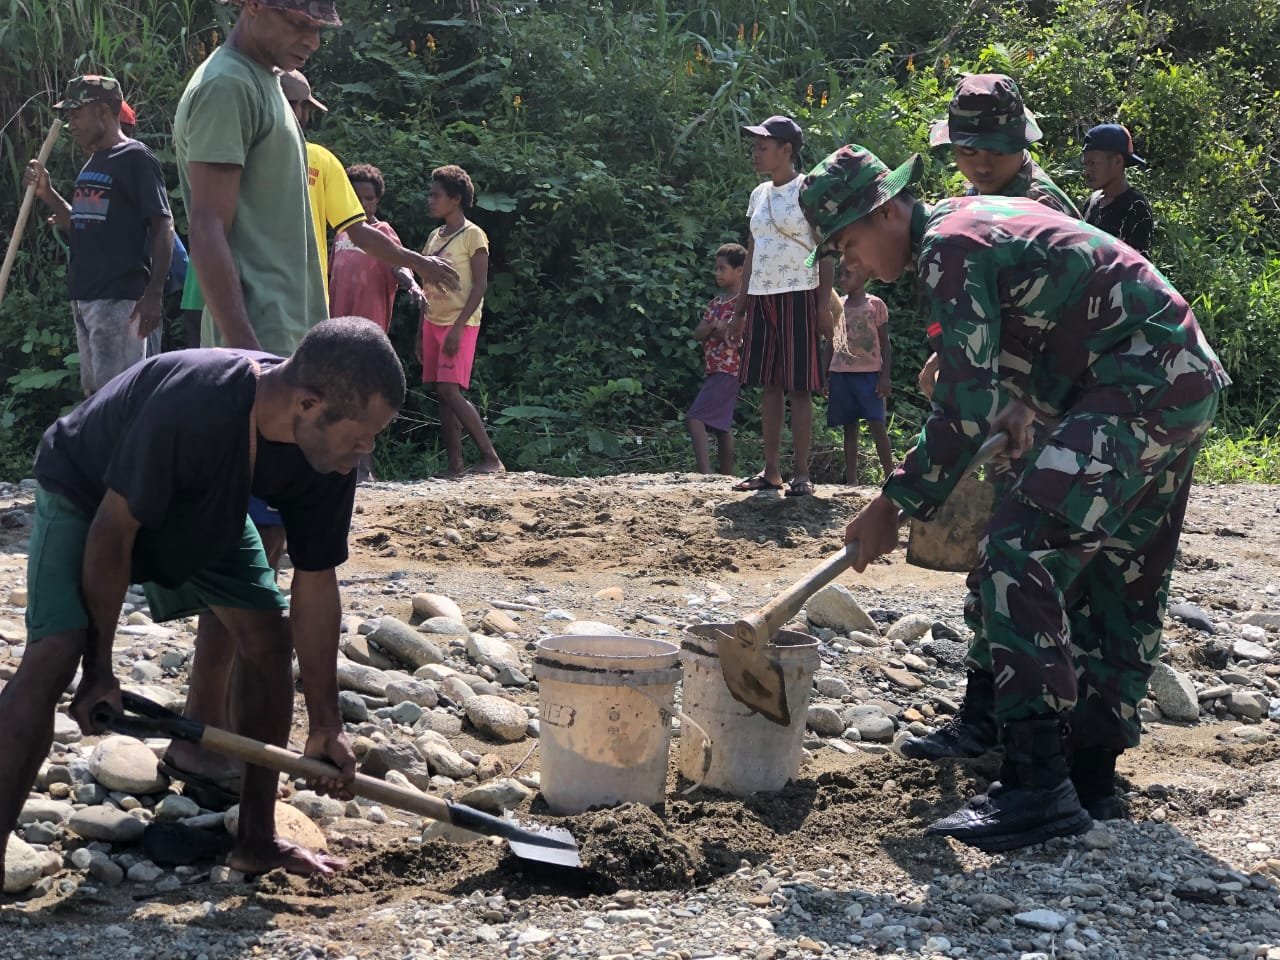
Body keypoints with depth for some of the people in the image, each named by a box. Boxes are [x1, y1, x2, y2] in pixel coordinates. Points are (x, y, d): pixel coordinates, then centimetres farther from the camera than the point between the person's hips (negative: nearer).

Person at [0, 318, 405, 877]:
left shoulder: (329, 453, -24)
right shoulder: (189, 408, -43)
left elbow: (315, 586, -13)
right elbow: (112, 532, -30)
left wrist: (326, 726, -12)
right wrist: (99, 671, -21)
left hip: (200, 511, 6)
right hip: (86, 496, -6)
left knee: (269, 632, -6)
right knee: (54, 653, -23)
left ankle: (256, 840, 6)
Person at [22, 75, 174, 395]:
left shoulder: (135, 159, -8)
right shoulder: (92, 164, 18)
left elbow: (163, 227, -13)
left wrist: (154, 293, -21)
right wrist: (47, 194, 11)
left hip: (119, 298, -9)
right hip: (84, 296, 9)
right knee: (94, 393, 11)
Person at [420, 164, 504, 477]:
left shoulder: (472, 235, -6)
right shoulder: (434, 237, 16)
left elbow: (480, 285, -12)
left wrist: (458, 327, -20)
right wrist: (421, 333, 14)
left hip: (460, 324, -7)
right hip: (433, 322, 8)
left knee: (449, 390, -18)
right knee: (443, 395, 2)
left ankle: (491, 459, -15)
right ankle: (456, 466, 2)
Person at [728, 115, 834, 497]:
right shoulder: (759, 195, 14)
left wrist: (823, 307, -14)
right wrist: (740, 309, 15)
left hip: (798, 297, -6)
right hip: (761, 298, 6)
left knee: (799, 387, -4)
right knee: (769, 385, 7)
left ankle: (801, 473, -1)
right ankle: (771, 470, 11)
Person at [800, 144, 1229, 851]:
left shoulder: (948, 246, -12)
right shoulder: (972, 215, 19)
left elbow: (967, 409, -16)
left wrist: (893, 506, -10)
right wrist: (1019, 402, 17)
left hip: (1142, 385, -11)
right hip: (1188, 380, 11)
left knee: (1020, 552, -20)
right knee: (1120, 585, 15)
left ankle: (1039, 786, -25)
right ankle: (1091, 772, 22)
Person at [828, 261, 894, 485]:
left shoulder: (875, 305, -1)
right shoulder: (838, 306, 12)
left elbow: (885, 344, -1)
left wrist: (885, 376, -9)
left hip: (868, 373, -4)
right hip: (841, 373, 4)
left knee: (876, 424, -10)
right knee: (849, 426, 5)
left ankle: (890, 475, -9)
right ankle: (851, 479, 7)